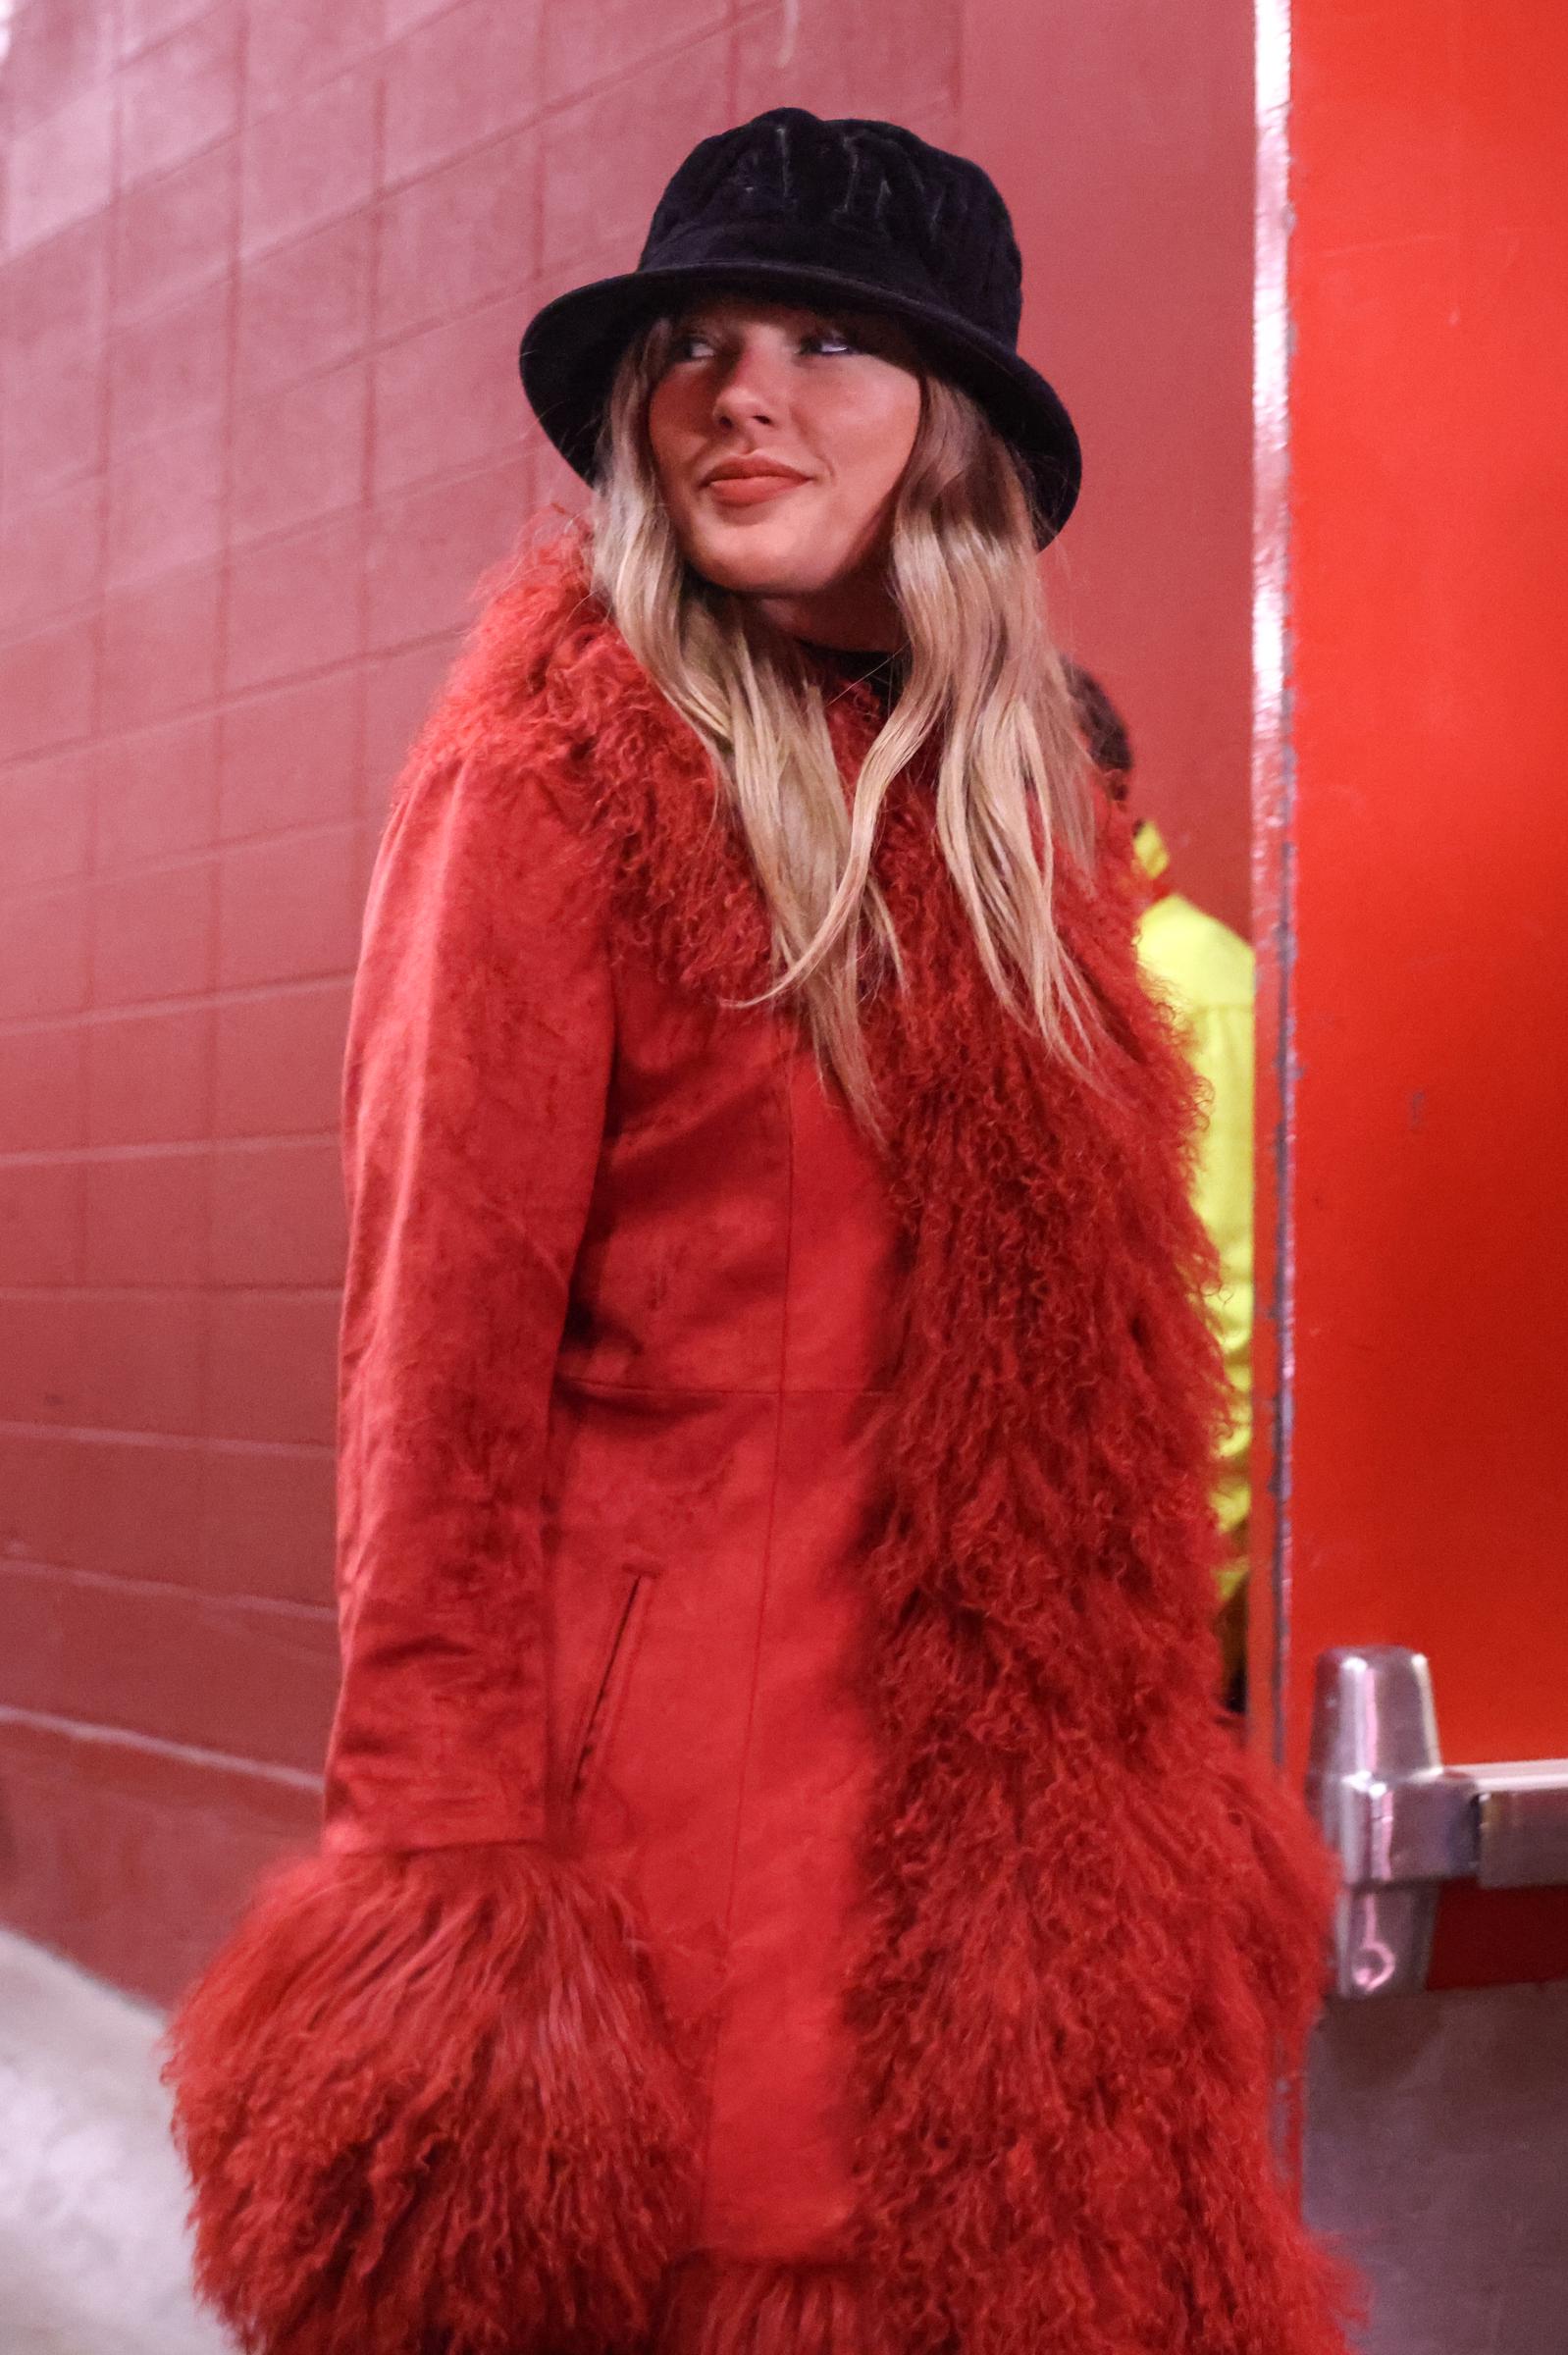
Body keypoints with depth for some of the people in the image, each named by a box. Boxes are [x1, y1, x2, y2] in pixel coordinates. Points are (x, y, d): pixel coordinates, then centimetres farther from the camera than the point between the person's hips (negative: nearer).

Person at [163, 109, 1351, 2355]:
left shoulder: (1003, 802, 11)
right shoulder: (553, 779, -7)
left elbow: (1080, 1369, 12)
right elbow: (443, 1346, -11)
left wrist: (1147, 1760, 8)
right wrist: (439, 1854, -15)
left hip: (993, 1768, 6)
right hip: (681, 1732, -5)